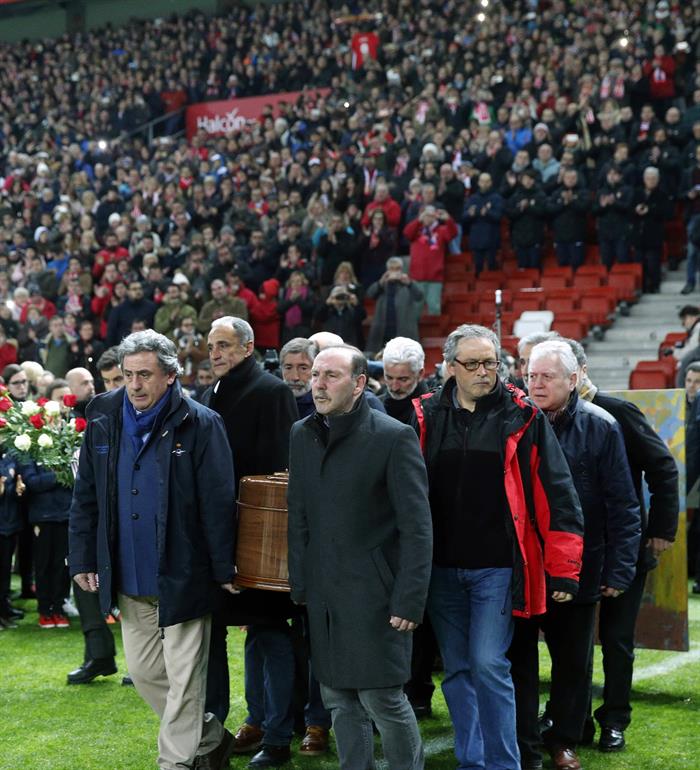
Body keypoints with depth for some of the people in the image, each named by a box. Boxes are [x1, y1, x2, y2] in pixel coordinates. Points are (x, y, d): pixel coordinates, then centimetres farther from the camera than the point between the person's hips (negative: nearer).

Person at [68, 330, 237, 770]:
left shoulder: (200, 426, -11)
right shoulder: (104, 420, 3)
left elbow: (219, 503, -10)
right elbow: (86, 497, 9)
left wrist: (223, 569, -10)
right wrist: (83, 559, 6)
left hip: (182, 579, -5)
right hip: (128, 580, 6)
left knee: (183, 680, 1)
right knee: (145, 672, 14)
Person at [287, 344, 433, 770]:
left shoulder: (395, 438, -10)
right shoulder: (303, 435, 9)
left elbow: (416, 528, -11)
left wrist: (410, 600, -15)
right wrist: (300, 585, 10)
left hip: (375, 592, -6)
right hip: (325, 594, 6)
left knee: (382, 696, -4)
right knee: (340, 700, 11)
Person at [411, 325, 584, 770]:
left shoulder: (523, 417, -4)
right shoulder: (428, 417, 4)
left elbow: (556, 495, -4)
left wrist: (563, 569, -7)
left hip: (497, 567, -3)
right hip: (441, 567, 4)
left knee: (489, 665, -8)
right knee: (458, 670, 10)